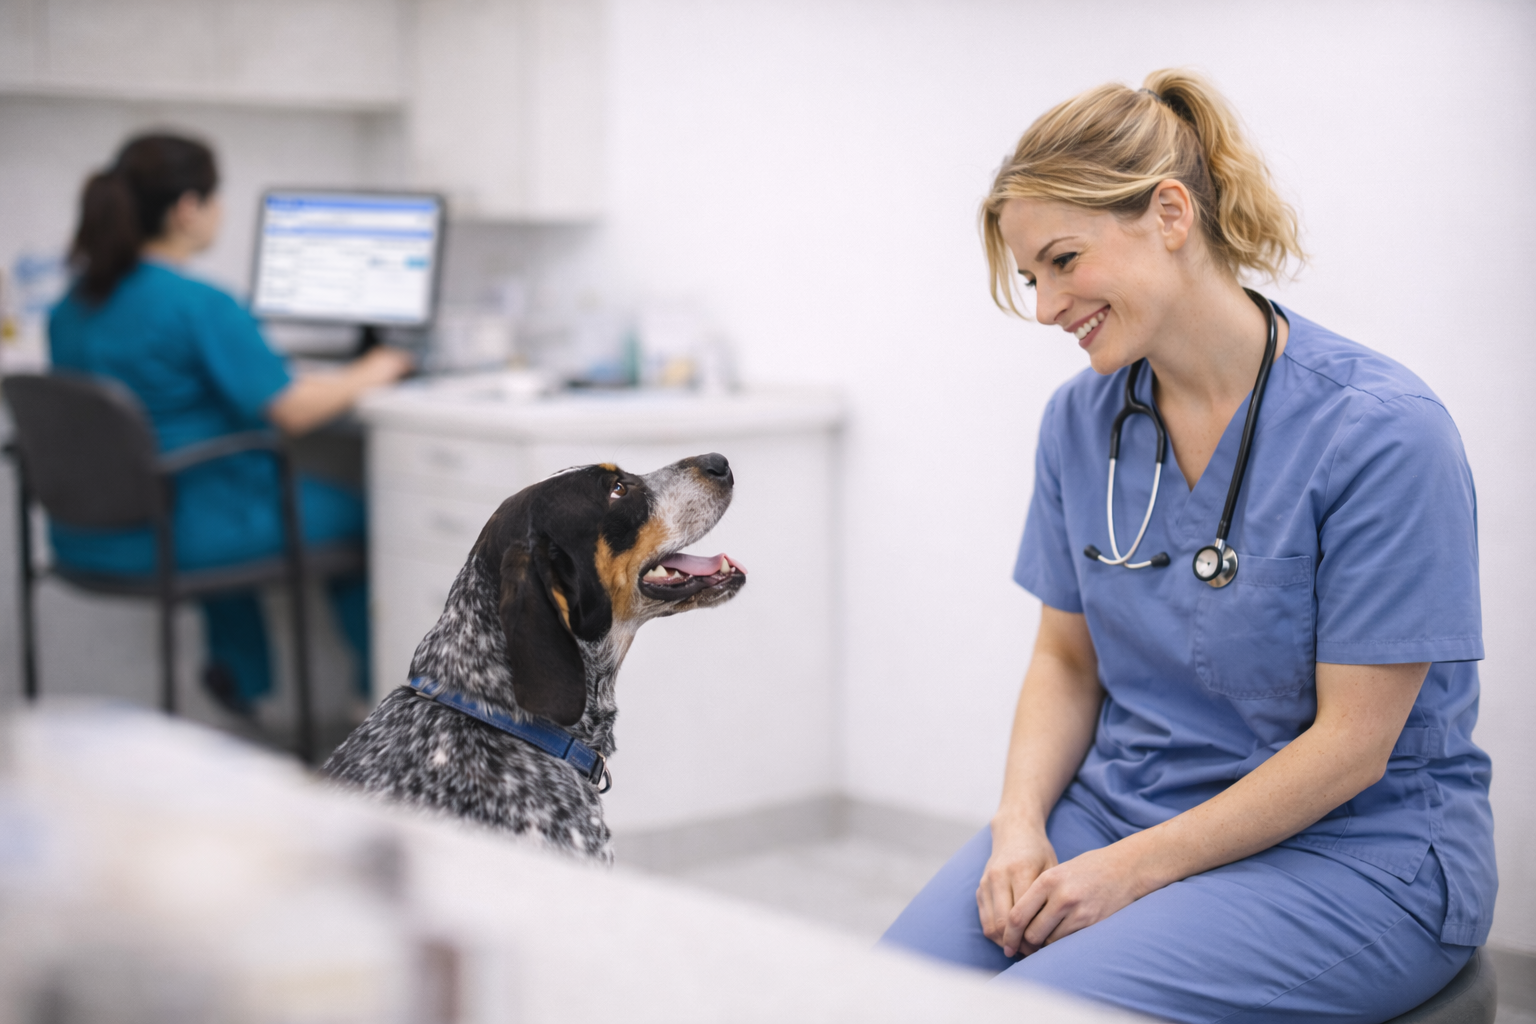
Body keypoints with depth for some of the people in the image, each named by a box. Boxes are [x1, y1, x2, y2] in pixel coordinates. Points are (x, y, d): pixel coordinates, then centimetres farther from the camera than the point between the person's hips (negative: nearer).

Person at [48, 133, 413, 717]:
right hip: (175, 533, -8)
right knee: (349, 513, 12)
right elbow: (292, 411, -20)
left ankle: (241, 673, 44)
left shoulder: (74, 302, 5)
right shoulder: (198, 305, -20)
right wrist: (366, 375, -1)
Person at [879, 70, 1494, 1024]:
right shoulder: (1080, 418, 3)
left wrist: (1134, 869, -16)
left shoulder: (1384, 431, -18)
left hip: (1352, 849, -5)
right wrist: (1021, 825, -7)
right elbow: (1068, 659, 10)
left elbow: (1351, 743, -16)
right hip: (1115, 803, 5)